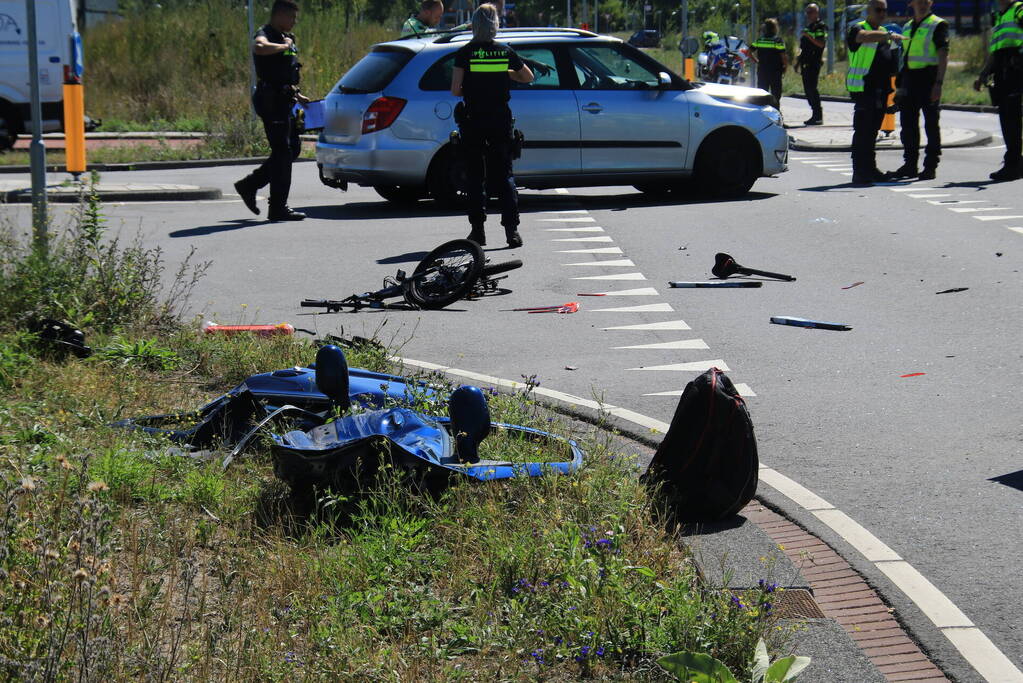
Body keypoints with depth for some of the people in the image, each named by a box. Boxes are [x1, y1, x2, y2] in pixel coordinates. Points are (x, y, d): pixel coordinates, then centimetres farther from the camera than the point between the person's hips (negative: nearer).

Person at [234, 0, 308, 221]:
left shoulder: (285, 38, 20)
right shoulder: (266, 34, -11)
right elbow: (259, 47, -38)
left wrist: (297, 96, 23)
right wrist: (284, 46, -22)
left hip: (283, 101, 10)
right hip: (271, 101, -10)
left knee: (293, 148, 13)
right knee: (283, 152, -8)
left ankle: (249, 185, 20)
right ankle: (278, 207, -4)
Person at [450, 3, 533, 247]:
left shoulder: (464, 53, -6)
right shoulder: (506, 52, 1)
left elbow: (455, 90, -9)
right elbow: (528, 77, 15)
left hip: (472, 121, -2)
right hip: (501, 120, 2)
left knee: (475, 176, 7)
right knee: (504, 175, 7)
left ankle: (478, 230, 4)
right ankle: (512, 229, -1)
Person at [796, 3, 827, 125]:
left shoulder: (820, 27, -5)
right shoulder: (808, 27, 22)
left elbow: (821, 44, -19)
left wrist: (809, 37, -27)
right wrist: (798, 61, 26)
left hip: (814, 63, -9)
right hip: (806, 63, 9)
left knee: (811, 88, -14)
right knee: (807, 89, 8)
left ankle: (818, 116, -12)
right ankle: (815, 115, 13)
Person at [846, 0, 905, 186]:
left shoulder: (884, 33, 22)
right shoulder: (857, 29, -4)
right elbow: (865, 36, -30)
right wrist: (889, 35, -43)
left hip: (881, 90, 8)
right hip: (863, 88, -8)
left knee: (872, 132, 12)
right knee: (862, 132, -9)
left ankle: (870, 170, 17)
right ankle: (859, 172, -10)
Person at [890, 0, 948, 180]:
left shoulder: (938, 25, -4)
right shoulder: (907, 27, 17)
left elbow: (943, 56, -10)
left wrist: (938, 83, -18)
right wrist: (900, 85, 16)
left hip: (928, 78, -7)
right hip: (909, 80, 7)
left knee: (931, 124, -2)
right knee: (908, 124, 9)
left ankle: (930, 167, 2)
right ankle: (910, 165, 17)